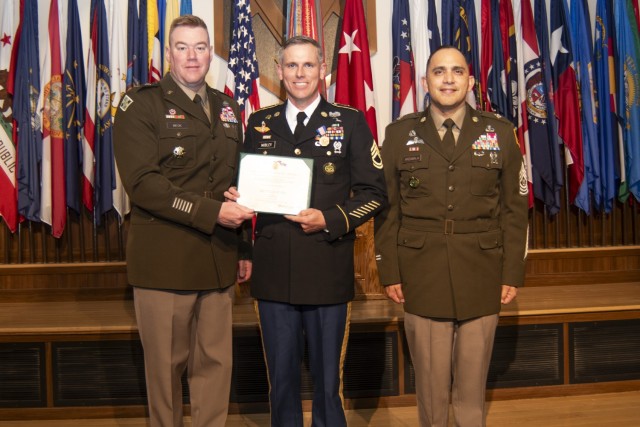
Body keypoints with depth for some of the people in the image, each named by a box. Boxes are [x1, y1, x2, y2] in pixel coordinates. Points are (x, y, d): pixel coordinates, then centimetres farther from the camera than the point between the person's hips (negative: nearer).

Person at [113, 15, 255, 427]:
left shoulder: (228, 108, 15)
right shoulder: (141, 105, -2)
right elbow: (142, 182, -15)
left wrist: (244, 247, 15)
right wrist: (212, 212, -20)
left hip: (219, 259, 5)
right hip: (165, 260, -4)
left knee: (216, 363, 9)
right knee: (165, 365, 7)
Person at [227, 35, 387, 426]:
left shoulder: (350, 121, 2)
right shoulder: (260, 124, 10)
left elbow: (374, 192, -1)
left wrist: (330, 220, -14)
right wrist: (238, 198, -5)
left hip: (328, 272, -2)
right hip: (273, 272, 3)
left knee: (328, 379, 10)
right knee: (281, 379, 13)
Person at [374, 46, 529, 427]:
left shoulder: (500, 132, 5)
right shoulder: (399, 134, 4)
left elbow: (515, 208, 5)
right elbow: (388, 209, 4)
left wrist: (513, 273, 1)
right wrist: (390, 272, 1)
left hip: (482, 275, 1)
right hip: (422, 276, 0)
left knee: (474, 376, 9)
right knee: (431, 376, 7)